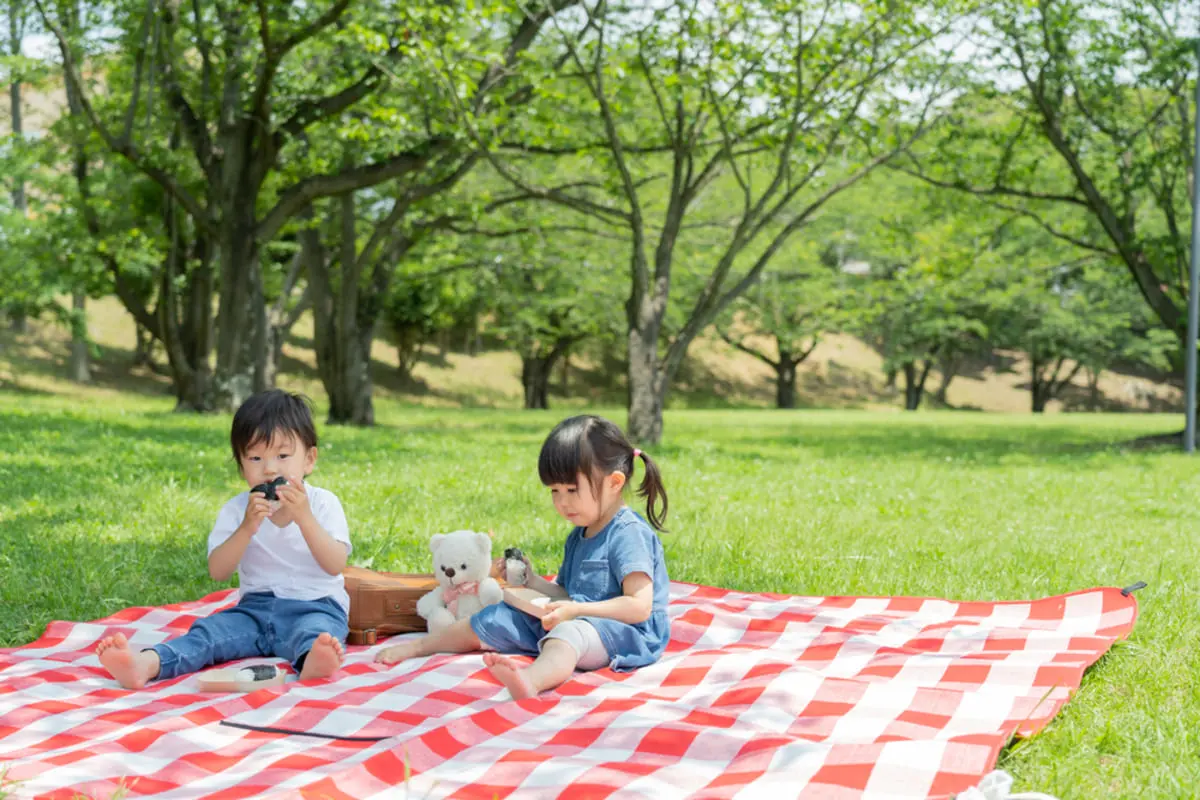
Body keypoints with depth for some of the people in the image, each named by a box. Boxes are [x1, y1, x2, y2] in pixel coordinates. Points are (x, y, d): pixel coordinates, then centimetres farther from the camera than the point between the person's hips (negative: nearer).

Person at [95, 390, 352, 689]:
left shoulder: (323, 503, 1)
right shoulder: (237, 509, 7)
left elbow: (335, 565, -14)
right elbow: (217, 572, -5)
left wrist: (304, 518, -26)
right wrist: (247, 528, -19)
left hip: (315, 606, -3)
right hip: (257, 607, 4)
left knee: (318, 630, -37)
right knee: (209, 629, -23)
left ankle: (313, 660, -71)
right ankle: (147, 664, -47)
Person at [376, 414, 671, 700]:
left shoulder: (629, 534, -12)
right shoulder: (578, 536, 18)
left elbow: (640, 606, -20)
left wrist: (576, 610, -25)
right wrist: (530, 580, 4)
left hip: (626, 633, -10)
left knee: (569, 633, -42)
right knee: (495, 619, 9)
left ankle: (530, 679, -73)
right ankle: (418, 646, 20)